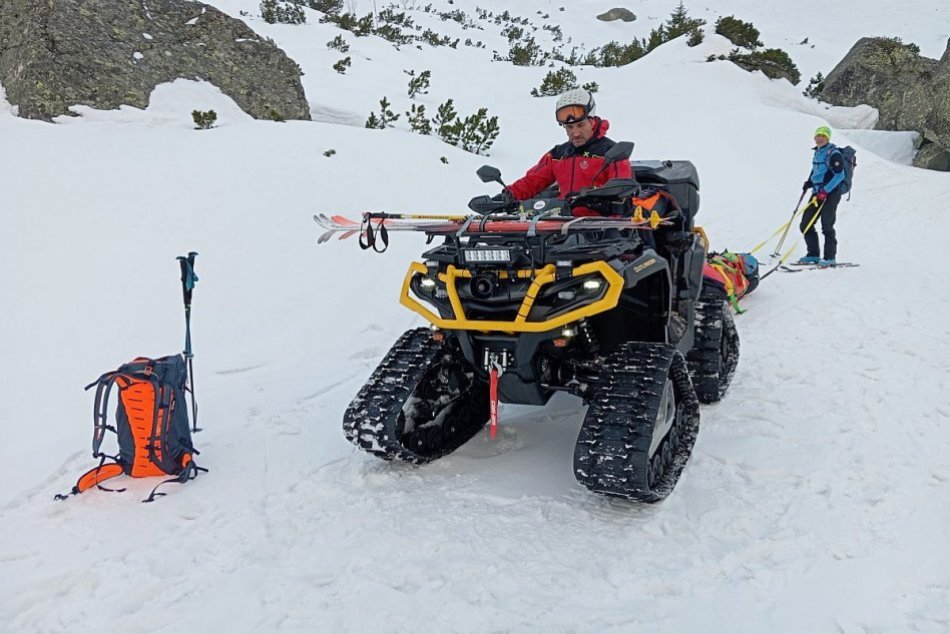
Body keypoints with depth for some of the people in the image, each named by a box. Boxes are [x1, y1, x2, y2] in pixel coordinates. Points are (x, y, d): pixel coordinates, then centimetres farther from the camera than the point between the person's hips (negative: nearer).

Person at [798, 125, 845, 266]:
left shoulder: (833, 153, -11)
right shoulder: (817, 152, 14)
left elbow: (839, 175, -18)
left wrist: (825, 191, -23)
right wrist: (809, 182, 12)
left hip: (831, 194, -8)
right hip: (817, 193, 8)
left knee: (827, 226, -8)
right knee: (805, 225, 5)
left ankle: (830, 257, 1)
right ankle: (813, 254, 15)